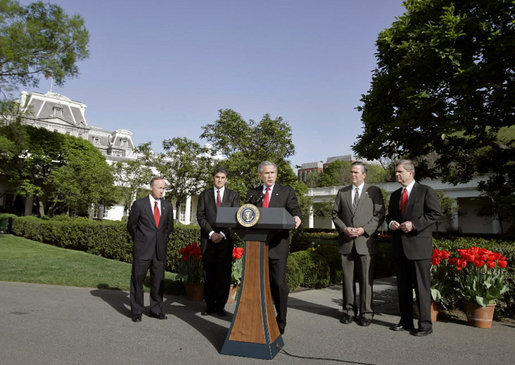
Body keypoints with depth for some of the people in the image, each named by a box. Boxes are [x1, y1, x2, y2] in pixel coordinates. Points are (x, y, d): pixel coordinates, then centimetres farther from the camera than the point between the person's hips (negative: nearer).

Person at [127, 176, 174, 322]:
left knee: (158, 281, 8)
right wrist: (140, 240, 9)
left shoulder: (167, 206, 8)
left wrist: (162, 239, 12)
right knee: (137, 280, 4)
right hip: (142, 250, -3)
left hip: (160, 250, 3)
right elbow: (131, 225, 6)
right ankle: (136, 311, 17)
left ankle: (156, 310, 21)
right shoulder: (139, 204, -2)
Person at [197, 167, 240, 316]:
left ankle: (220, 305, 10)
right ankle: (209, 305, 12)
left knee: (224, 273, 0)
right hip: (208, 238, 1)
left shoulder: (233, 195, 10)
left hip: (226, 239, 0)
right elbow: (200, 216, 3)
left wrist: (223, 234, -8)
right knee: (208, 273, 2)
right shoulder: (204, 195, 12)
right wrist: (211, 233, -9)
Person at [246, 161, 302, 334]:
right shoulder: (252, 194, 15)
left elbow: (294, 209, -3)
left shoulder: (286, 191, 7)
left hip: (277, 244, -3)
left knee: (279, 283, -2)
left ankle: (281, 321, 13)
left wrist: (297, 218, -25)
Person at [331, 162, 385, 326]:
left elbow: (379, 215, -1)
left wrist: (364, 230, -13)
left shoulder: (374, 191, 4)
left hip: (365, 241, -3)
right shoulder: (342, 192, 13)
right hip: (346, 242, 3)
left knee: (366, 279, 2)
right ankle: (349, 310, 20)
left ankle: (366, 313, 15)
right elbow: (335, 214, 11)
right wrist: (344, 229, -7)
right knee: (347, 278, 8)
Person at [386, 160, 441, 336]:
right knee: (403, 286, 12)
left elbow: (435, 213, -8)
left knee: (421, 286, -2)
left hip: (419, 245, -6)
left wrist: (414, 224, -17)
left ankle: (425, 324, 9)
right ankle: (406, 321, 23)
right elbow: (389, 215, 25)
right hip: (400, 247, 6)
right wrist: (391, 223, 2)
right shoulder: (395, 195, 17)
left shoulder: (426, 191, -2)